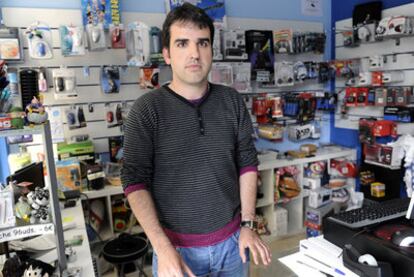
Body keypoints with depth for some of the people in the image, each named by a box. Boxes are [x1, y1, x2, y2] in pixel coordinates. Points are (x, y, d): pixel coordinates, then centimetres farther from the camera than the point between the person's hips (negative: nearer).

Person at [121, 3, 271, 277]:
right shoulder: (147, 109, -13)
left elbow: (247, 163, 2)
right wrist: (163, 248, -18)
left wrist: (248, 225, 0)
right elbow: (135, 182, -13)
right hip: (176, 246, -3)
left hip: (232, 239, 3)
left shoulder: (232, 101, -3)